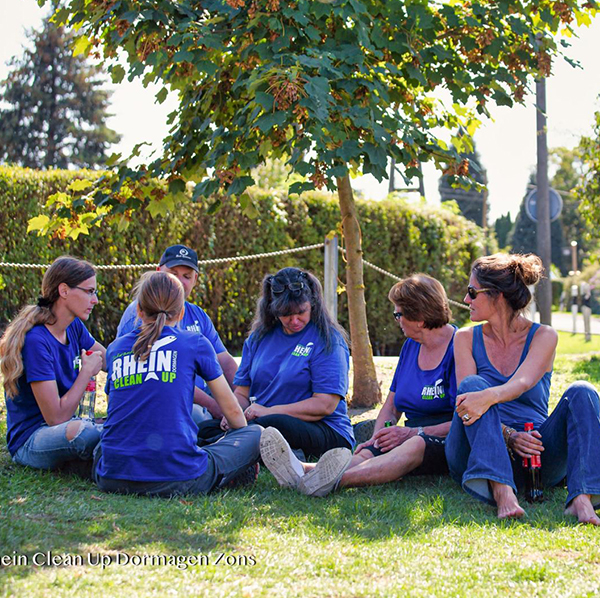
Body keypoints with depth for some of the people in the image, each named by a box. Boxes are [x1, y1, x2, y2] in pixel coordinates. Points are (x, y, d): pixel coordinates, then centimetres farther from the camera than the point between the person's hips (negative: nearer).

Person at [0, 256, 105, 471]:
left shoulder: (74, 327, 3)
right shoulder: (35, 341, -23)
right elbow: (56, 417, -24)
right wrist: (86, 372, -14)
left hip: (63, 426, 8)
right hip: (30, 441, -8)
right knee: (82, 431, -37)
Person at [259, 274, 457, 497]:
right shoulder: (411, 346, 18)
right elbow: (391, 405, 20)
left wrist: (413, 433, -20)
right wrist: (379, 435, -2)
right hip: (412, 438, 7)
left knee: (416, 446, -40)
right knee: (366, 453, -25)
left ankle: (335, 479, -64)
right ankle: (304, 473, -54)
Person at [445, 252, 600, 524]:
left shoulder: (543, 336, 3)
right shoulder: (466, 339, 8)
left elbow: (522, 383, -16)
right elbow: (467, 398, -5)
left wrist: (489, 397, -40)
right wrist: (508, 436, -23)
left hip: (534, 454, 0)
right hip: (479, 456, 0)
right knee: (473, 384, -26)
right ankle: (501, 492, -47)